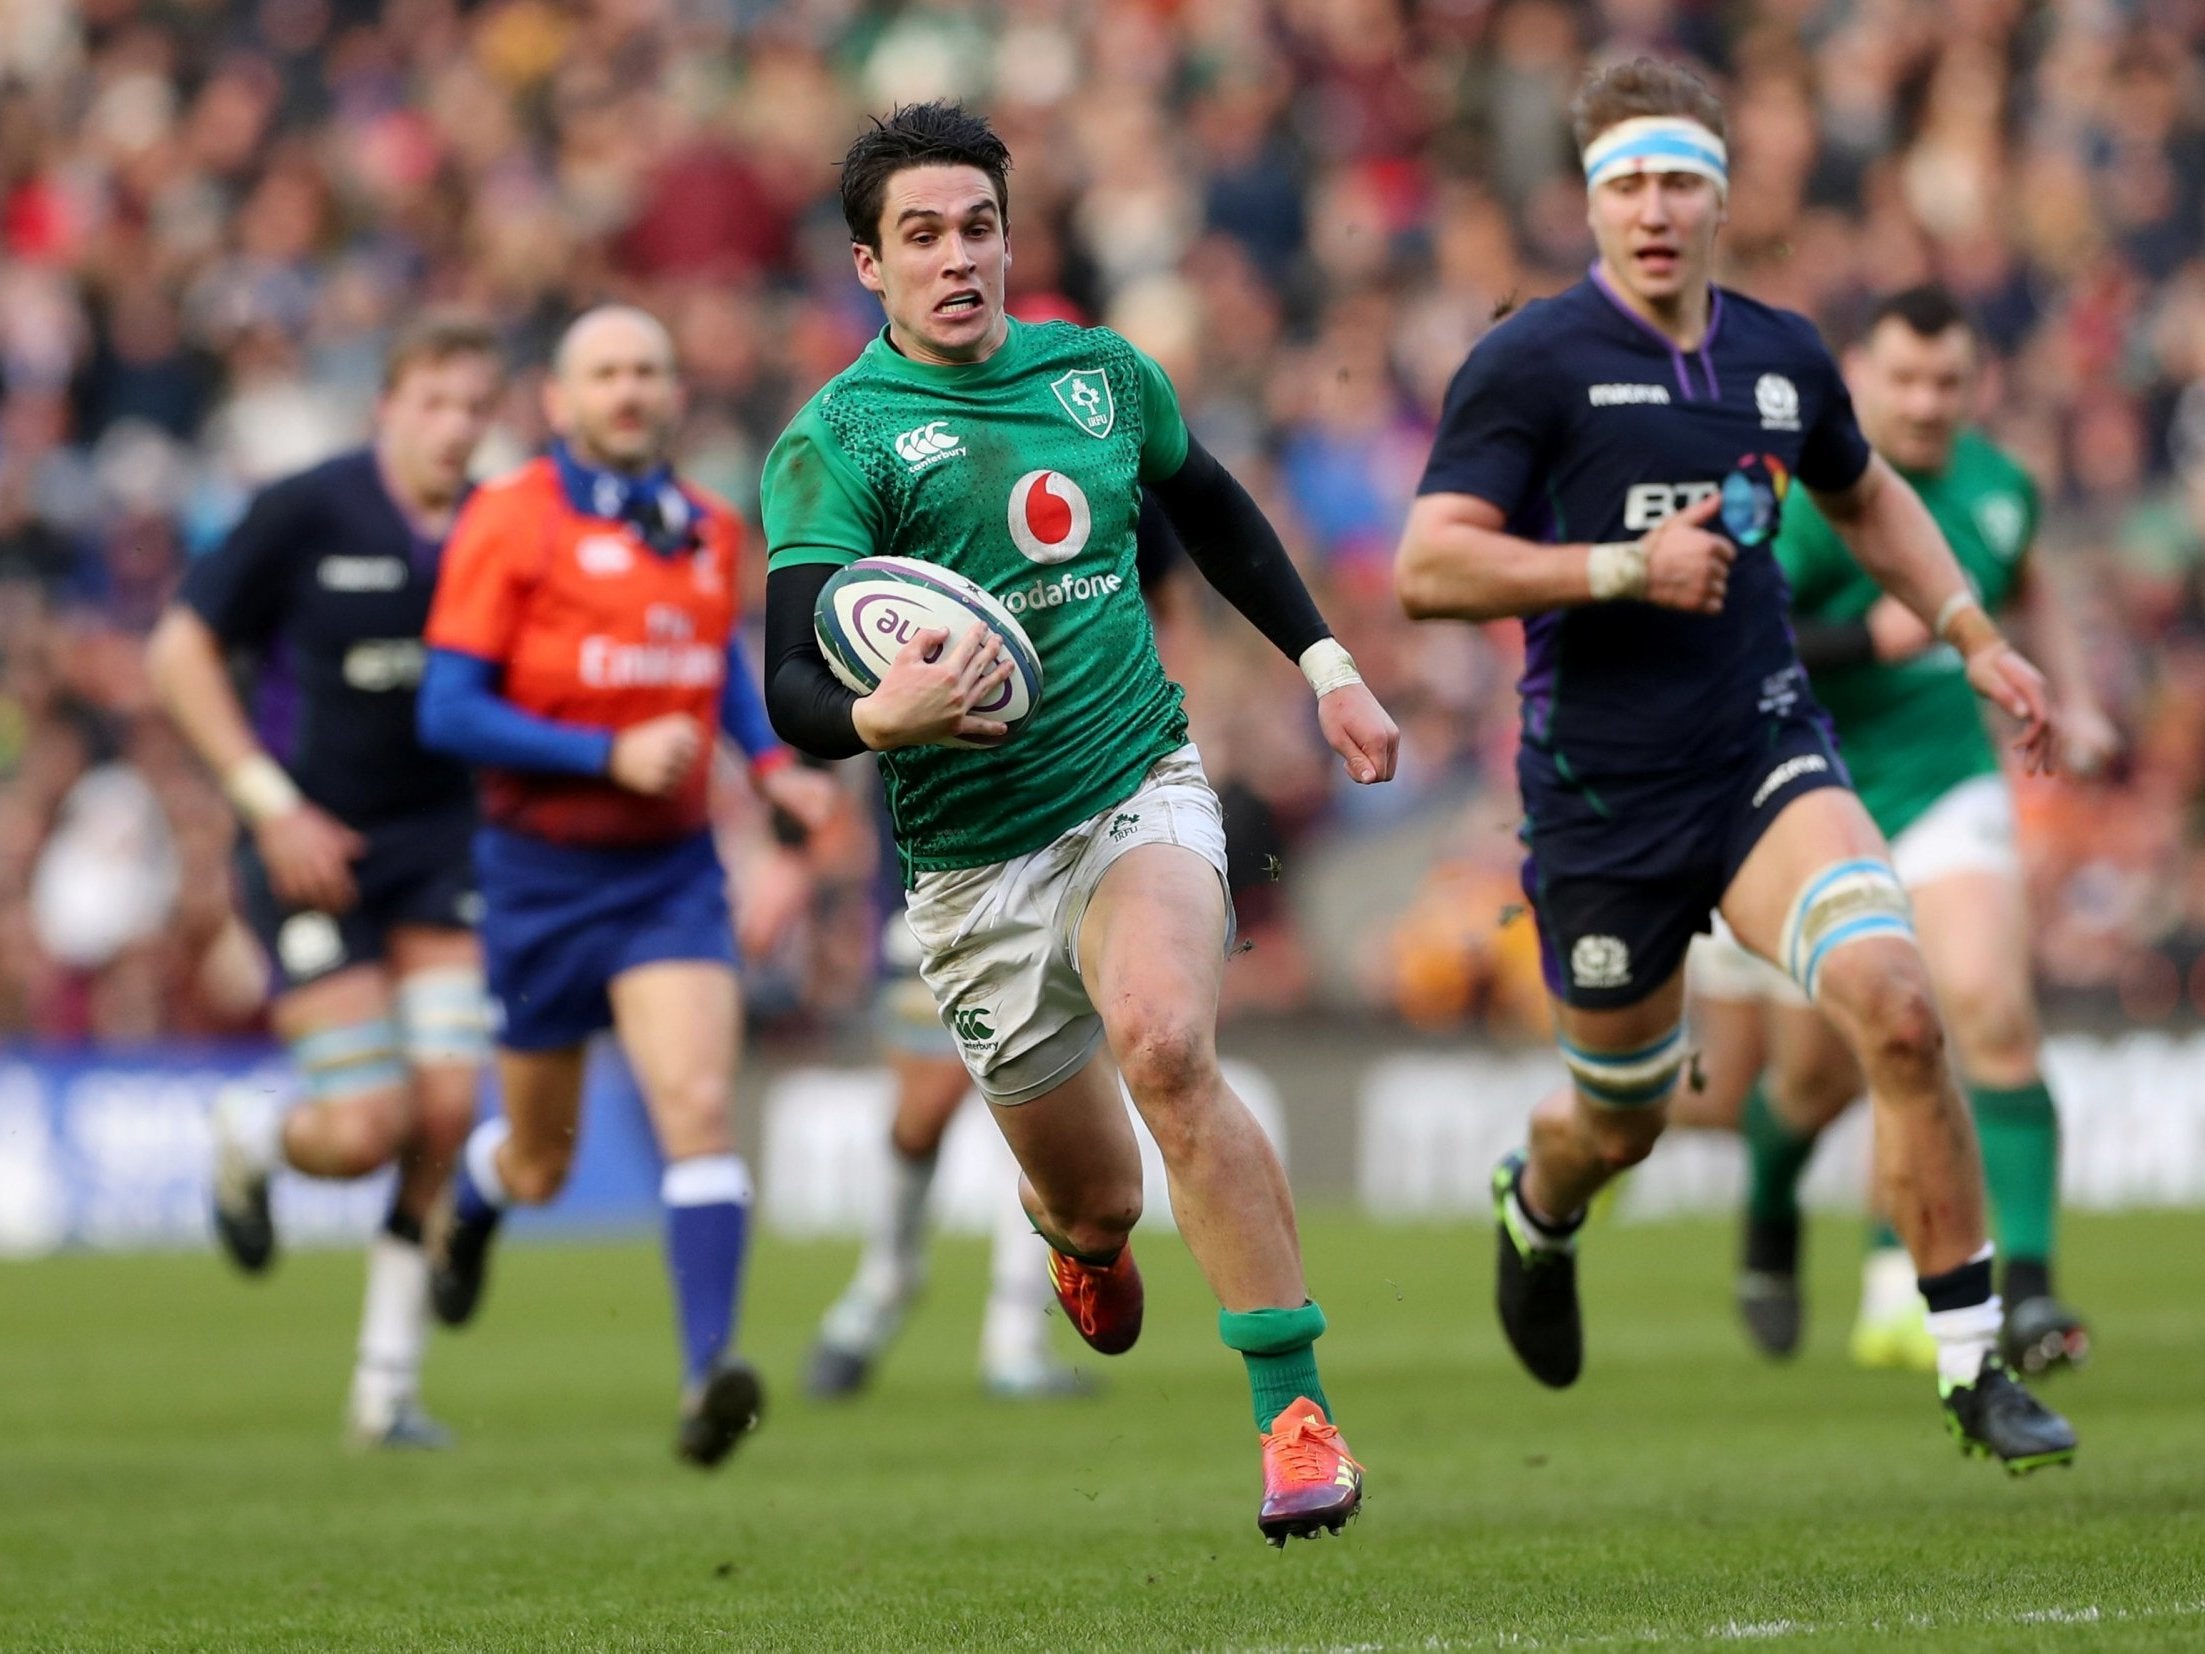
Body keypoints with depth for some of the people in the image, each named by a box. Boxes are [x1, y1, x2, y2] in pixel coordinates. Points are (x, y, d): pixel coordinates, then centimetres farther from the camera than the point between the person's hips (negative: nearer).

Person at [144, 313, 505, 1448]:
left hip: (440, 843, 4)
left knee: (449, 1105, -11)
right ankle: (251, 1136, 26)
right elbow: (180, 651, -6)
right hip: (314, 847, -4)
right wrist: (270, 803, -12)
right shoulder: (309, 512, -10)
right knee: (367, 1128, -11)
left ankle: (388, 1376, 3)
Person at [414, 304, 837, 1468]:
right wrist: (610, 754, -22)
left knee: (699, 1109, -20)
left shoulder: (710, 530, 7)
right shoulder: (509, 523, -9)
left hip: (671, 870, 2)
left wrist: (771, 762, 6)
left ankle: (710, 1374, -27)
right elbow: (446, 711, -13)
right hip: (543, 874, -2)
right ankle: (466, 1207, 50)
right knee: (542, 1163, 12)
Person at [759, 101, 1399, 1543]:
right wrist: (880, 717, -39)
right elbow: (794, 690, -17)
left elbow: (1214, 512, 27)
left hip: (1142, 789, 1)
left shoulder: (1101, 374, 5)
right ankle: (1079, 1235, 48)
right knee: (1095, 1203, 6)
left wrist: (1326, 665, 22)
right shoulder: (834, 443, -8)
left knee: (1166, 1046, -30)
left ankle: (1299, 1414, -27)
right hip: (975, 864, -1)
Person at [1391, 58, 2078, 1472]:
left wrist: (1977, 638, 18)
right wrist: (1624, 569, -22)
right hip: (1601, 794, -2)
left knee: (1897, 1006, -22)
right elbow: (1428, 567, -15)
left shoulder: (1783, 357, 7)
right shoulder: (1531, 364, -9)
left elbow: (1869, 497, 27)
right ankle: (1538, 1209, 52)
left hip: (1768, 751, 3)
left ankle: (1975, 1365, -15)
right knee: (1624, 1120, 12)